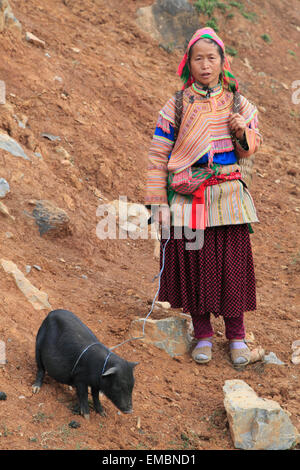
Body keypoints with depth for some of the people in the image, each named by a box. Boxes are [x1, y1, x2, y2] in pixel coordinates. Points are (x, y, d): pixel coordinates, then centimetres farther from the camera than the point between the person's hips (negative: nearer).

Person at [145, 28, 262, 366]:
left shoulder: (238, 103, 5)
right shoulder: (176, 106, -2)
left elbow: (250, 150, 13)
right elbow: (157, 155, -1)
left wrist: (243, 132, -10)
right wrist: (157, 203, -4)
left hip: (227, 196, 1)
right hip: (187, 198, -1)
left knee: (232, 262, 2)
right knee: (192, 262, 3)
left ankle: (236, 335, 18)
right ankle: (202, 334, 20)